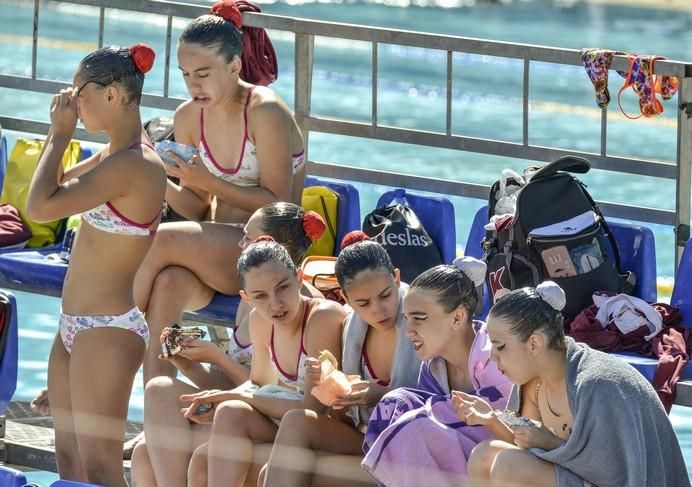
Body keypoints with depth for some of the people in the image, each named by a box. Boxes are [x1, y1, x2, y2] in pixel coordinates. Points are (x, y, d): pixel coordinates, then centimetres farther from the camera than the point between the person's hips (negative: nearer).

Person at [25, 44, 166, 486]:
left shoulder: (133, 165, -22)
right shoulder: (115, 156, 8)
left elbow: (41, 206, -27)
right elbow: (53, 190, 22)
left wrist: (60, 135, -15)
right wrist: (59, 134, 9)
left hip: (107, 330, -10)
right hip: (76, 327, 10)